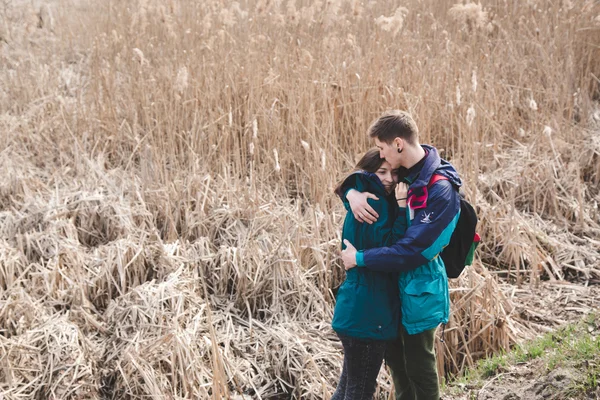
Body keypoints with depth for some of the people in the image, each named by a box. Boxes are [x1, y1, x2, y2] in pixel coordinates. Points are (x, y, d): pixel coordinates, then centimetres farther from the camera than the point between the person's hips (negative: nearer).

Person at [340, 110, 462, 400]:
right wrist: (352, 193, -13)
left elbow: (412, 249, -27)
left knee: (418, 365, 7)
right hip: (394, 284, 8)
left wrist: (359, 259, -20)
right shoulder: (405, 172, -2)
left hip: (419, 289, -8)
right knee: (394, 355, 22)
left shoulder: (440, 190, -26)